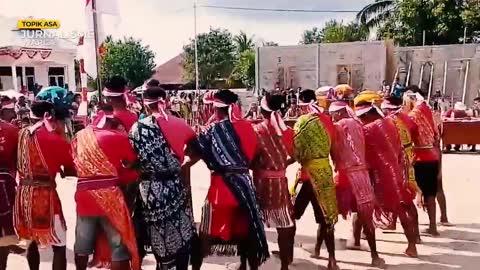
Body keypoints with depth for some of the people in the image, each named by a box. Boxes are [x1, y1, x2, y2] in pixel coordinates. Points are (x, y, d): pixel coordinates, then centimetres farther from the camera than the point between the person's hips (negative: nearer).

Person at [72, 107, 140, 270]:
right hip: (108, 196, -5)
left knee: (82, 245, 17)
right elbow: (136, 162, -3)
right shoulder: (119, 137, -7)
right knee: (119, 246, 5)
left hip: (84, 194, 5)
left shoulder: (80, 136, 9)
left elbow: (75, 165, 14)